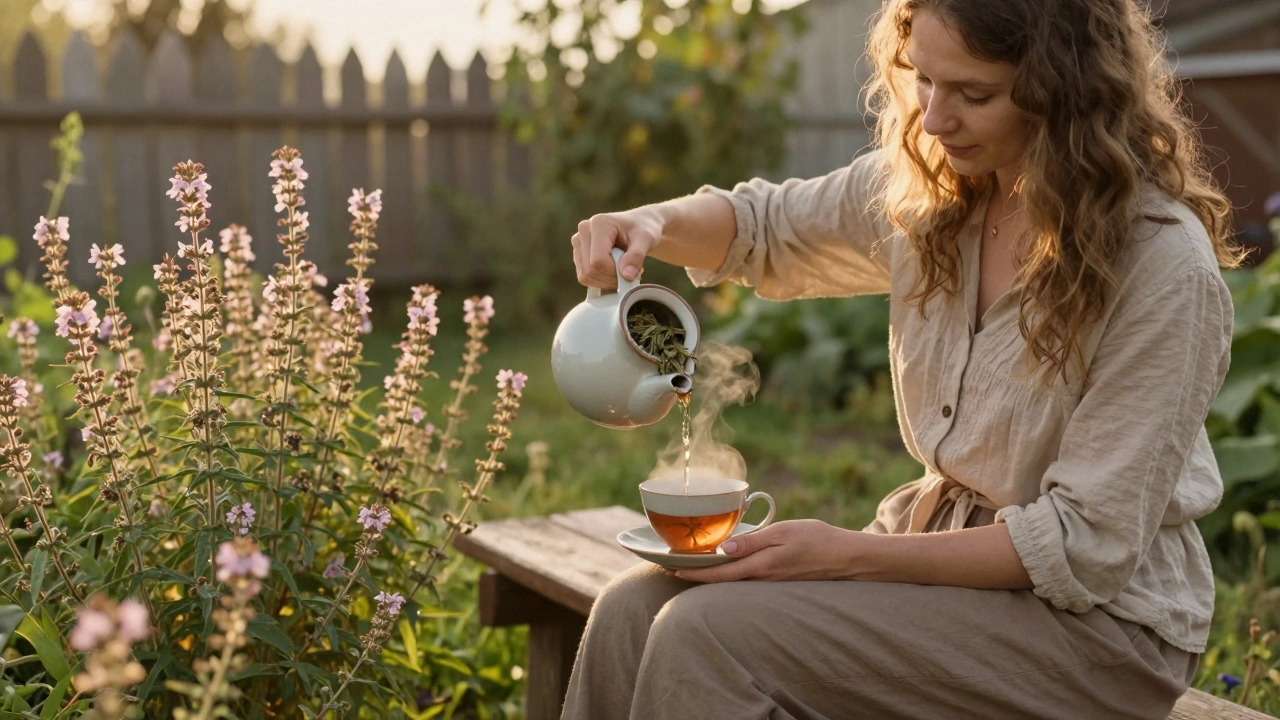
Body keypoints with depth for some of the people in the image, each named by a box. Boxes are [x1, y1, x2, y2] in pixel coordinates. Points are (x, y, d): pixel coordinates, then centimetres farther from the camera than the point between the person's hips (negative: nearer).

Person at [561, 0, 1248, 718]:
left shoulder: (1166, 266, -21)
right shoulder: (928, 190, -1)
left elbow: (1085, 546, -20)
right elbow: (763, 226, 16)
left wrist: (850, 554, -22)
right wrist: (653, 224, -7)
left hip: (1097, 617, -6)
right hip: (942, 541, 7)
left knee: (711, 636, -24)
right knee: (634, 611, -13)